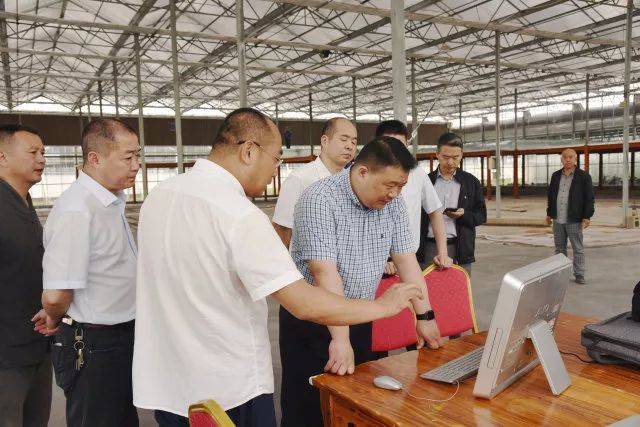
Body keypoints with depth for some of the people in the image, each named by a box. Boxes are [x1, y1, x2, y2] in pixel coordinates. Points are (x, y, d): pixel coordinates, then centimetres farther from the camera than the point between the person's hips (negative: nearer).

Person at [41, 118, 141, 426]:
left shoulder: (111, 202, 8)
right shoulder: (77, 210, -24)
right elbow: (55, 296, -28)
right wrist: (56, 321, -8)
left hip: (121, 339, 9)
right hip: (92, 346, -9)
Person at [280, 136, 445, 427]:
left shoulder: (392, 204, -1)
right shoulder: (320, 201, -22)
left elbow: (406, 260, 2)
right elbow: (325, 272, -28)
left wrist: (425, 316, -2)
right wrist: (340, 338, -30)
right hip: (312, 322, -6)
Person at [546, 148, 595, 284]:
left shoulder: (584, 176, -3)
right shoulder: (556, 176, 12)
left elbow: (589, 198, -5)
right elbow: (550, 195, 18)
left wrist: (587, 217, -10)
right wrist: (549, 213, 15)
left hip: (574, 220, -4)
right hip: (557, 220, 5)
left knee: (578, 249, 2)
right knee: (559, 248, 12)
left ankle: (579, 275, 10)